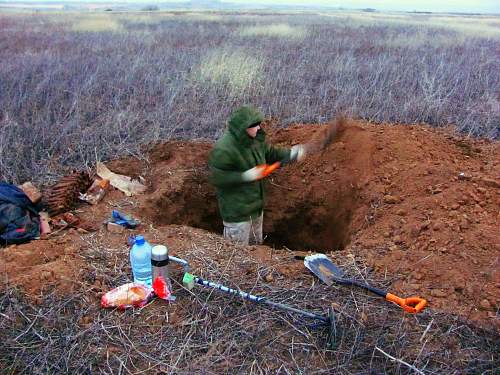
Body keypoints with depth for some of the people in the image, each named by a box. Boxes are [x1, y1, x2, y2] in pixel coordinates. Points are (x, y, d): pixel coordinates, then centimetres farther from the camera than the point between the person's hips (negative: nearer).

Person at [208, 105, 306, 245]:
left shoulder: (255, 140, 0)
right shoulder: (223, 149, -27)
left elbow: (270, 152, 14)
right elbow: (217, 178, -28)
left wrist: (291, 153, -1)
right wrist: (246, 176, -31)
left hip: (255, 204, 9)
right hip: (236, 211, -9)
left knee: (256, 243, 28)